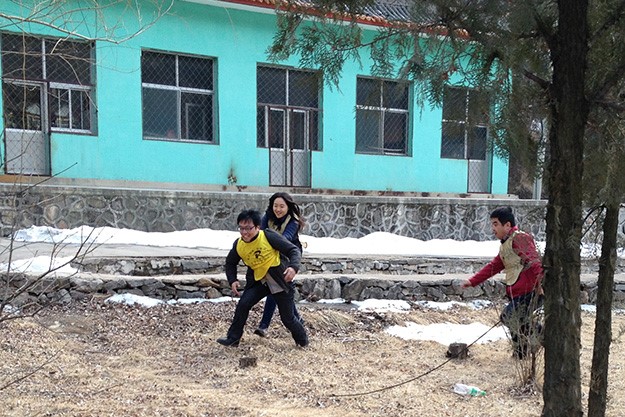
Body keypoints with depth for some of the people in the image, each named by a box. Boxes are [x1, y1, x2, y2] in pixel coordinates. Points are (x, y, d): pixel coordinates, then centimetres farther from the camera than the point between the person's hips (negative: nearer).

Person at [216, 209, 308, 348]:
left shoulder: (269, 236, -23)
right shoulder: (238, 245, -8)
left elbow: (293, 250, -19)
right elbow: (230, 263, 12)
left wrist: (293, 267, -38)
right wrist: (232, 280, -3)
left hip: (281, 280, -4)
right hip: (259, 280, 4)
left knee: (288, 318, 4)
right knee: (243, 304, -12)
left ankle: (302, 340, 32)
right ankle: (233, 338, 6)